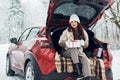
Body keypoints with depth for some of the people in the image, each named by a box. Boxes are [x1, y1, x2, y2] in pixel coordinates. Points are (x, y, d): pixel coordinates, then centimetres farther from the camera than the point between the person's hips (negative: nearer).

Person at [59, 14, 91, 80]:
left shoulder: (83, 32, 10)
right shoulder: (66, 31, 5)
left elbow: (86, 45, 13)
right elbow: (60, 42, 5)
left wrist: (83, 43, -11)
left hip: (79, 51, 2)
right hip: (67, 51, -2)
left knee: (85, 60, -29)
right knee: (74, 49, -37)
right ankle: (78, 72, -43)